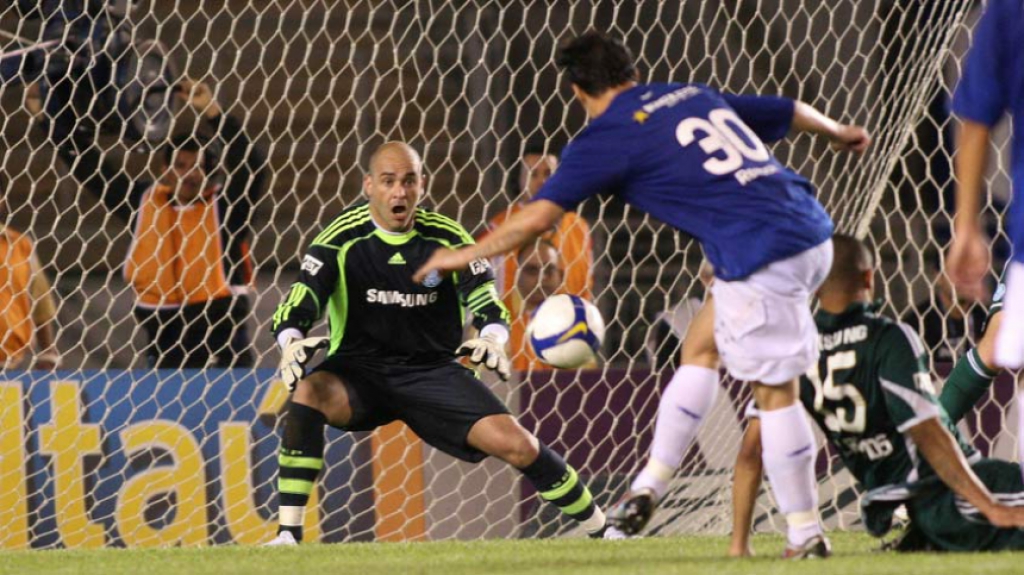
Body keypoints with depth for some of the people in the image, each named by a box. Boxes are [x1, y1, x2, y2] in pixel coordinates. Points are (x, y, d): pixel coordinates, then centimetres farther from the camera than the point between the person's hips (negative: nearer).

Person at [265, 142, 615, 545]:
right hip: (359, 369, -1)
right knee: (307, 393, -35)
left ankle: (598, 526, 9)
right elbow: (297, 307, -13)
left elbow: (487, 304, -4)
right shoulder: (342, 239, -8)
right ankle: (288, 535, -31)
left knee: (516, 444, -15)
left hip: (433, 370, 1)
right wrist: (292, 342, -37)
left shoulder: (447, 239, -4)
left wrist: (492, 338, -29)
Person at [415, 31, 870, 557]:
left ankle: (805, 533, 5)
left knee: (774, 392, 0)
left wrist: (464, 255, 10)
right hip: (812, 234, 8)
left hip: (762, 257, -8)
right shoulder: (695, 96, 20)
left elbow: (535, 218, -4)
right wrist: (838, 133, 55)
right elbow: (791, 112, 33)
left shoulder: (608, 136, -1)